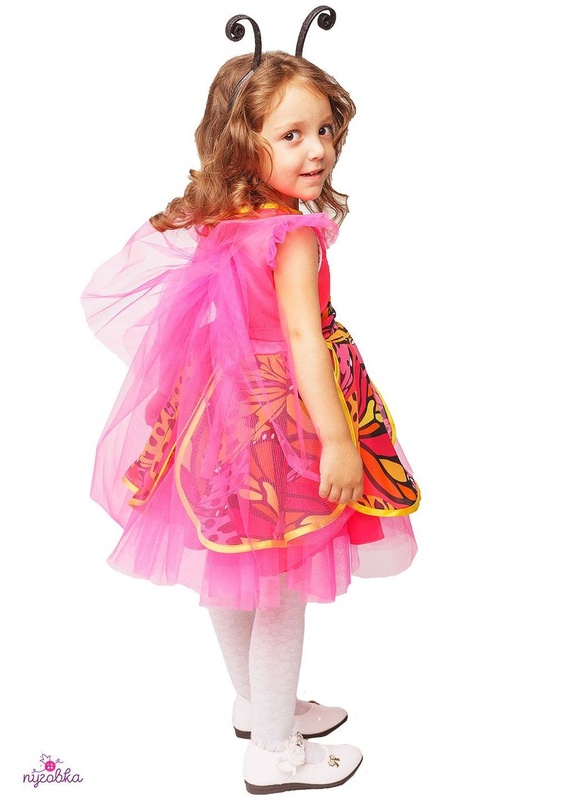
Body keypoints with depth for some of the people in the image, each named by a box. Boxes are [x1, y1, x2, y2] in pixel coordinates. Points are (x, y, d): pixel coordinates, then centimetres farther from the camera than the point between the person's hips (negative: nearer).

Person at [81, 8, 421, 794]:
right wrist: (338, 440, -31)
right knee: (281, 592, 9)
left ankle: (258, 704, 46)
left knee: (234, 579, 22)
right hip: (278, 430, -8)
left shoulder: (211, 219, 0)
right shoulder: (298, 235, -22)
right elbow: (303, 335, -31)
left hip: (225, 415, 8)